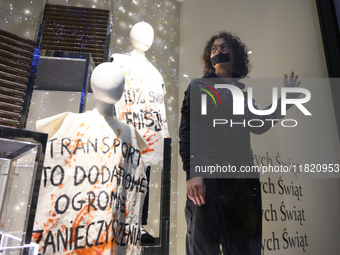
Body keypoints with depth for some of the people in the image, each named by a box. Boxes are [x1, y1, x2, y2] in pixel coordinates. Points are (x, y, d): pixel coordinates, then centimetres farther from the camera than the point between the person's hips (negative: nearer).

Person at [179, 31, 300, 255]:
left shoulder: (242, 91, 19)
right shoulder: (200, 86, 8)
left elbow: (258, 126, 20)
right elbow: (187, 131, -2)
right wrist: (192, 173, -14)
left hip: (244, 180, 5)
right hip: (208, 177, -4)